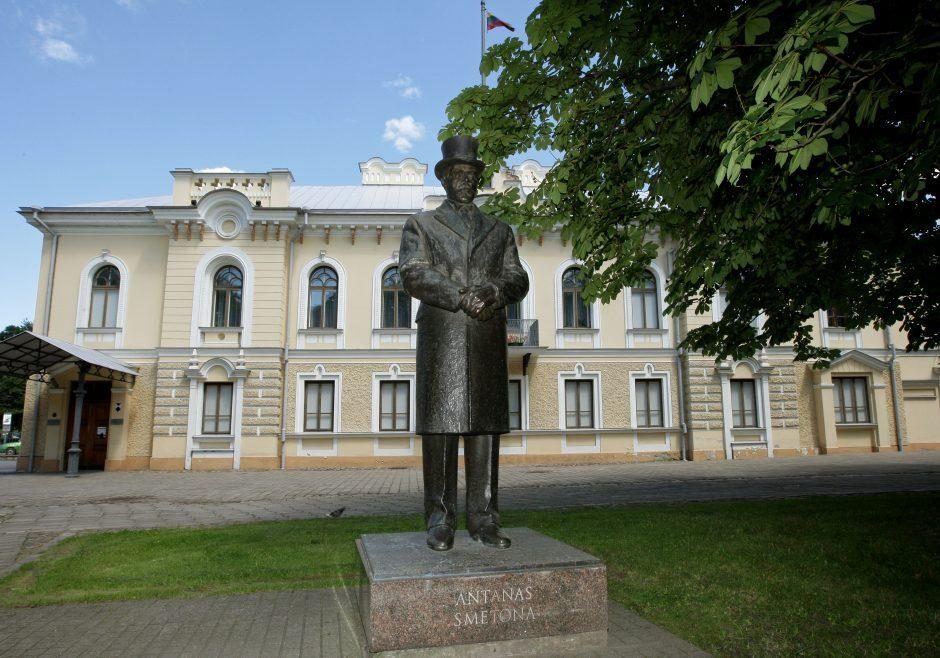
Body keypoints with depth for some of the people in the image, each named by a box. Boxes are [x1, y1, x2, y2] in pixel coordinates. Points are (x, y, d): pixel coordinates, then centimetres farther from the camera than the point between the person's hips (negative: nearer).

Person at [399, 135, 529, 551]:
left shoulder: (499, 231, 23)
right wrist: (462, 298, -14)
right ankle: (440, 521, 2)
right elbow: (413, 275, -3)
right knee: (440, 427, -5)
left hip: (488, 339, 3)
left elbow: (517, 280, 10)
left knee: (485, 427, 0)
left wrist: (493, 290, -13)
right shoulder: (421, 224, 14)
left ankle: (483, 519, 5)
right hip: (441, 338, -2)